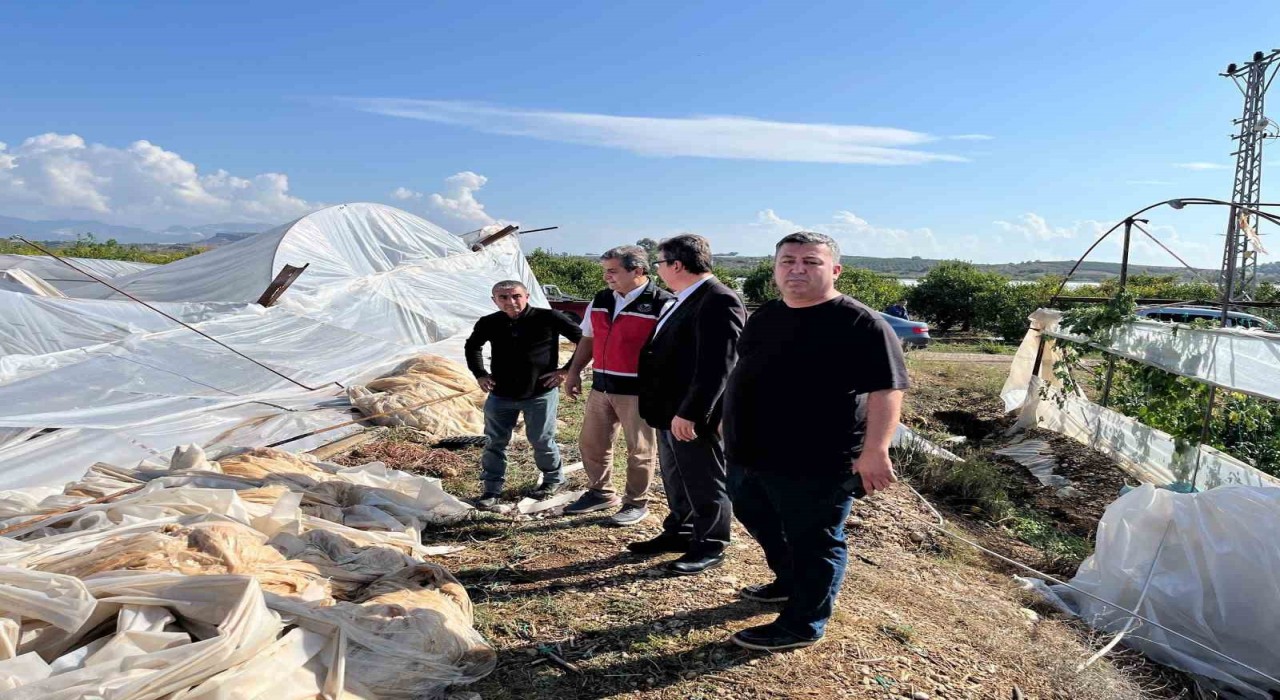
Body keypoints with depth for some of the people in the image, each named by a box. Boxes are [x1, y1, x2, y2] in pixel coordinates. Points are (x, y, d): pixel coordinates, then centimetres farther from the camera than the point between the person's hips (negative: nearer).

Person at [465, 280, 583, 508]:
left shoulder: (549, 318, -14)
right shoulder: (488, 324, -3)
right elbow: (472, 346, 19)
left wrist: (568, 370, -9)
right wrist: (480, 374, 8)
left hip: (540, 394, -3)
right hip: (500, 395, 3)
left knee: (541, 440, 8)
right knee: (495, 442, 9)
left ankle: (553, 479, 33)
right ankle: (492, 488, 25)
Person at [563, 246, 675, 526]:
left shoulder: (663, 303, -13)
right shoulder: (600, 301, 8)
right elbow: (588, 339, 18)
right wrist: (574, 372, 13)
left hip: (639, 390, -6)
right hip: (601, 386, 7)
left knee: (639, 450, 6)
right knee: (591, 443, 15)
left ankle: (636, 503, 23)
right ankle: (600, 493, 33)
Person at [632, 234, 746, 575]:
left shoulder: (719, 301, -20)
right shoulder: (684, 300, 13)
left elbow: (716, 365, -26)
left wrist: (689, 413, -26)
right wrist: (669, 410, 18)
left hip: (694, 416, -10)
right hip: (671, 411, 10)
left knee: (705, 483, 7)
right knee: (676, 479, 22)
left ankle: (709, 547, 23)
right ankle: (678, 533, 39)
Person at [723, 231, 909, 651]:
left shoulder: (860, 324, -14)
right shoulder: (765, 317, 10)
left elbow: (885, 389, -19)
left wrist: (874, 451, -26)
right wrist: (736, 428, 22)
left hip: (815, 463, -8)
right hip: (750, 455, 9)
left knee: (814, 544, 6)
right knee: (759, 523, 24)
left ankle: (802, 625, 22)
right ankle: (789, 583, 46)